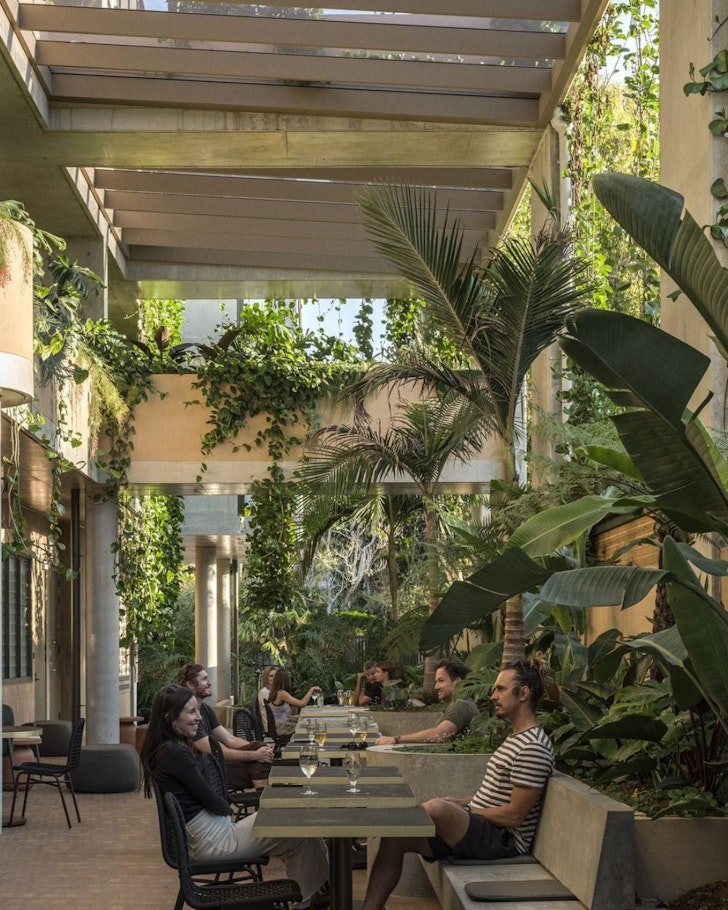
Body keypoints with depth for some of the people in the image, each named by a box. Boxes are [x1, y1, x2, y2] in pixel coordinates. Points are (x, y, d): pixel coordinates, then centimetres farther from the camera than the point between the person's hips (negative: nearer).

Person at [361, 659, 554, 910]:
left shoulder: (533, 747, -16)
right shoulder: (515, 738, 16)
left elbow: (515, 815, -19)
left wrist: (464, 809, -9)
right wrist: (461, 804, 7)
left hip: (503, 839, -10)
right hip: (482, 829, 10)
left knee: (437, 809, -32)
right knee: (395, 837, -5)